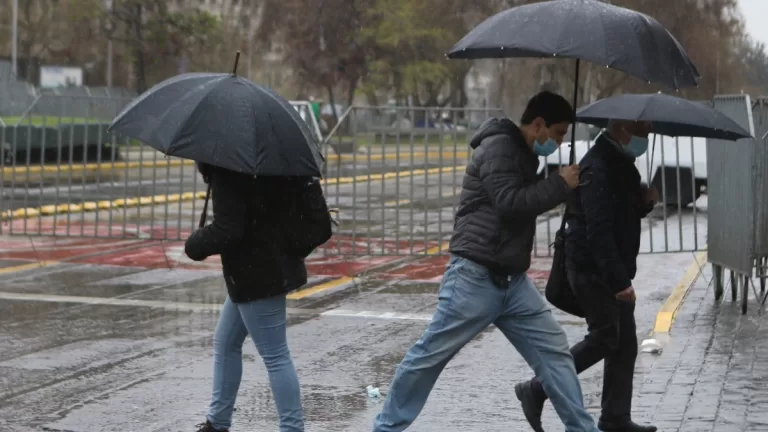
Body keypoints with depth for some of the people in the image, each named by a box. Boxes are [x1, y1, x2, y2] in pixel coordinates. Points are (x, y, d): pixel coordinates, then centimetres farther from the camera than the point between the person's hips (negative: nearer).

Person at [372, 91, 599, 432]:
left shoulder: (522, 154, 16)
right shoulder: (498, 147, -13)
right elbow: (509, 203, -24)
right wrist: (560, 185, -16)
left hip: (512, 280, 9)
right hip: (475, 278, -9)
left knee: (554, 350, 3)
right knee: (431, 355, 0)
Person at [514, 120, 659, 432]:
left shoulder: (621, 164, 13)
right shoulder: (598, 169, -19)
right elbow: (598, 231, -25)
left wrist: (645, 201, 2)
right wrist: (620, 281, -28)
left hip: (612, 270, 10)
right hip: (593, 269, -10)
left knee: (624, 343, 9)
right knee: (604, 339, -6)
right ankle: (536, 390, 5)